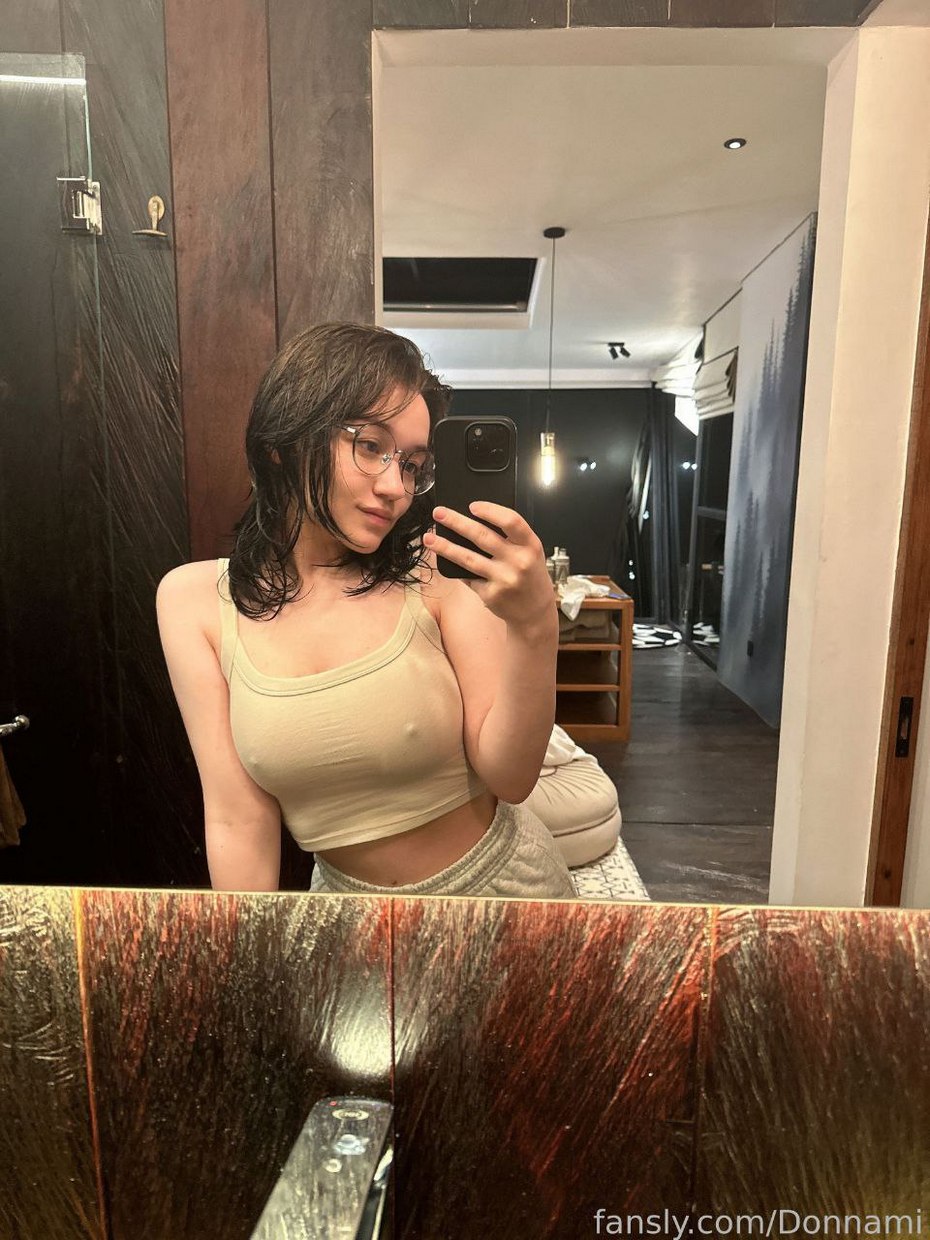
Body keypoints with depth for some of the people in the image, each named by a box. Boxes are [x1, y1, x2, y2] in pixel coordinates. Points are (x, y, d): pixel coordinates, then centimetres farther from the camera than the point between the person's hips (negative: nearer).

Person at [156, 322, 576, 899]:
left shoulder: (436, 572, -17)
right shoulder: (193, 599, -12)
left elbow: (508, 777, -18)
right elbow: (239, 821, -12)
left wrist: (535, 630, -32)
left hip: (498, 875, 0)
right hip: (343, 884, 1)